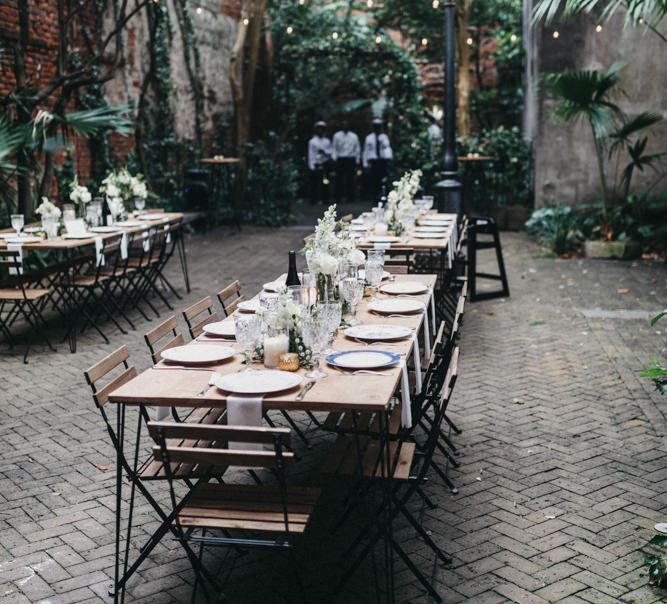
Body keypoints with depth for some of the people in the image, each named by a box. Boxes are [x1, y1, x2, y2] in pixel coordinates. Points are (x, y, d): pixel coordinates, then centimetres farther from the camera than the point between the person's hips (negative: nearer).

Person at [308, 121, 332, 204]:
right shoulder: (312, 141, 4)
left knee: (325, 183, 1)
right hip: (315, 165, -2)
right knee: (315, 183, -4)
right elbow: (310, 154, -1)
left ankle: (325, 199, 7)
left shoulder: (327, 141, 11)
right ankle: (314, 200, 0)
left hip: (324, 165, 2)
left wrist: (324, 152, -13)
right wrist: (312, 166, -8)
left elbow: (330, 153, 7)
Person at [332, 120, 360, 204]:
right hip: (340, 160, 0)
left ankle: (350, 198, 8)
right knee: (339, 179, 2)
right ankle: (338, 199, 7)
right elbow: (334, 148, 4)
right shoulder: (337, 136, 4)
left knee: (350, 179, 2)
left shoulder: (354, 136, 6)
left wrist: (357, 161, 4)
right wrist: (335, 158, -9)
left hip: (351, 160, 0)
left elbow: (357, 149, 8)